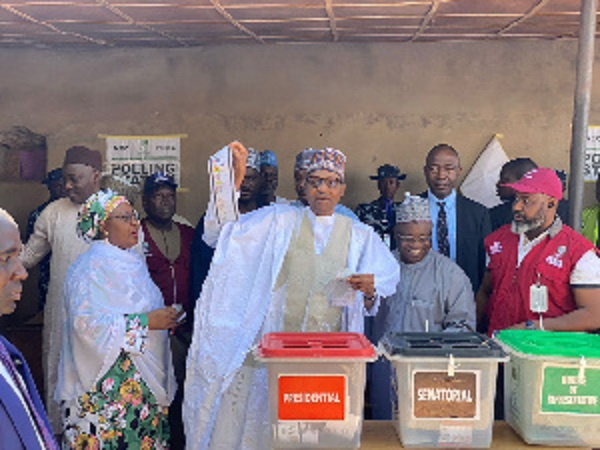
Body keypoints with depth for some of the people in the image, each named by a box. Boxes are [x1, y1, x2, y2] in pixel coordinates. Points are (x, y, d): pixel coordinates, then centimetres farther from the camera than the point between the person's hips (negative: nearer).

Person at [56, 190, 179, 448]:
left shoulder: (133, 261, 14)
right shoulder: (91, 266, -11)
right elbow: (87, 323, -23)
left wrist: (164, 318, 7)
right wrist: (146, 322, -22)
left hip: (141, 377, 8)